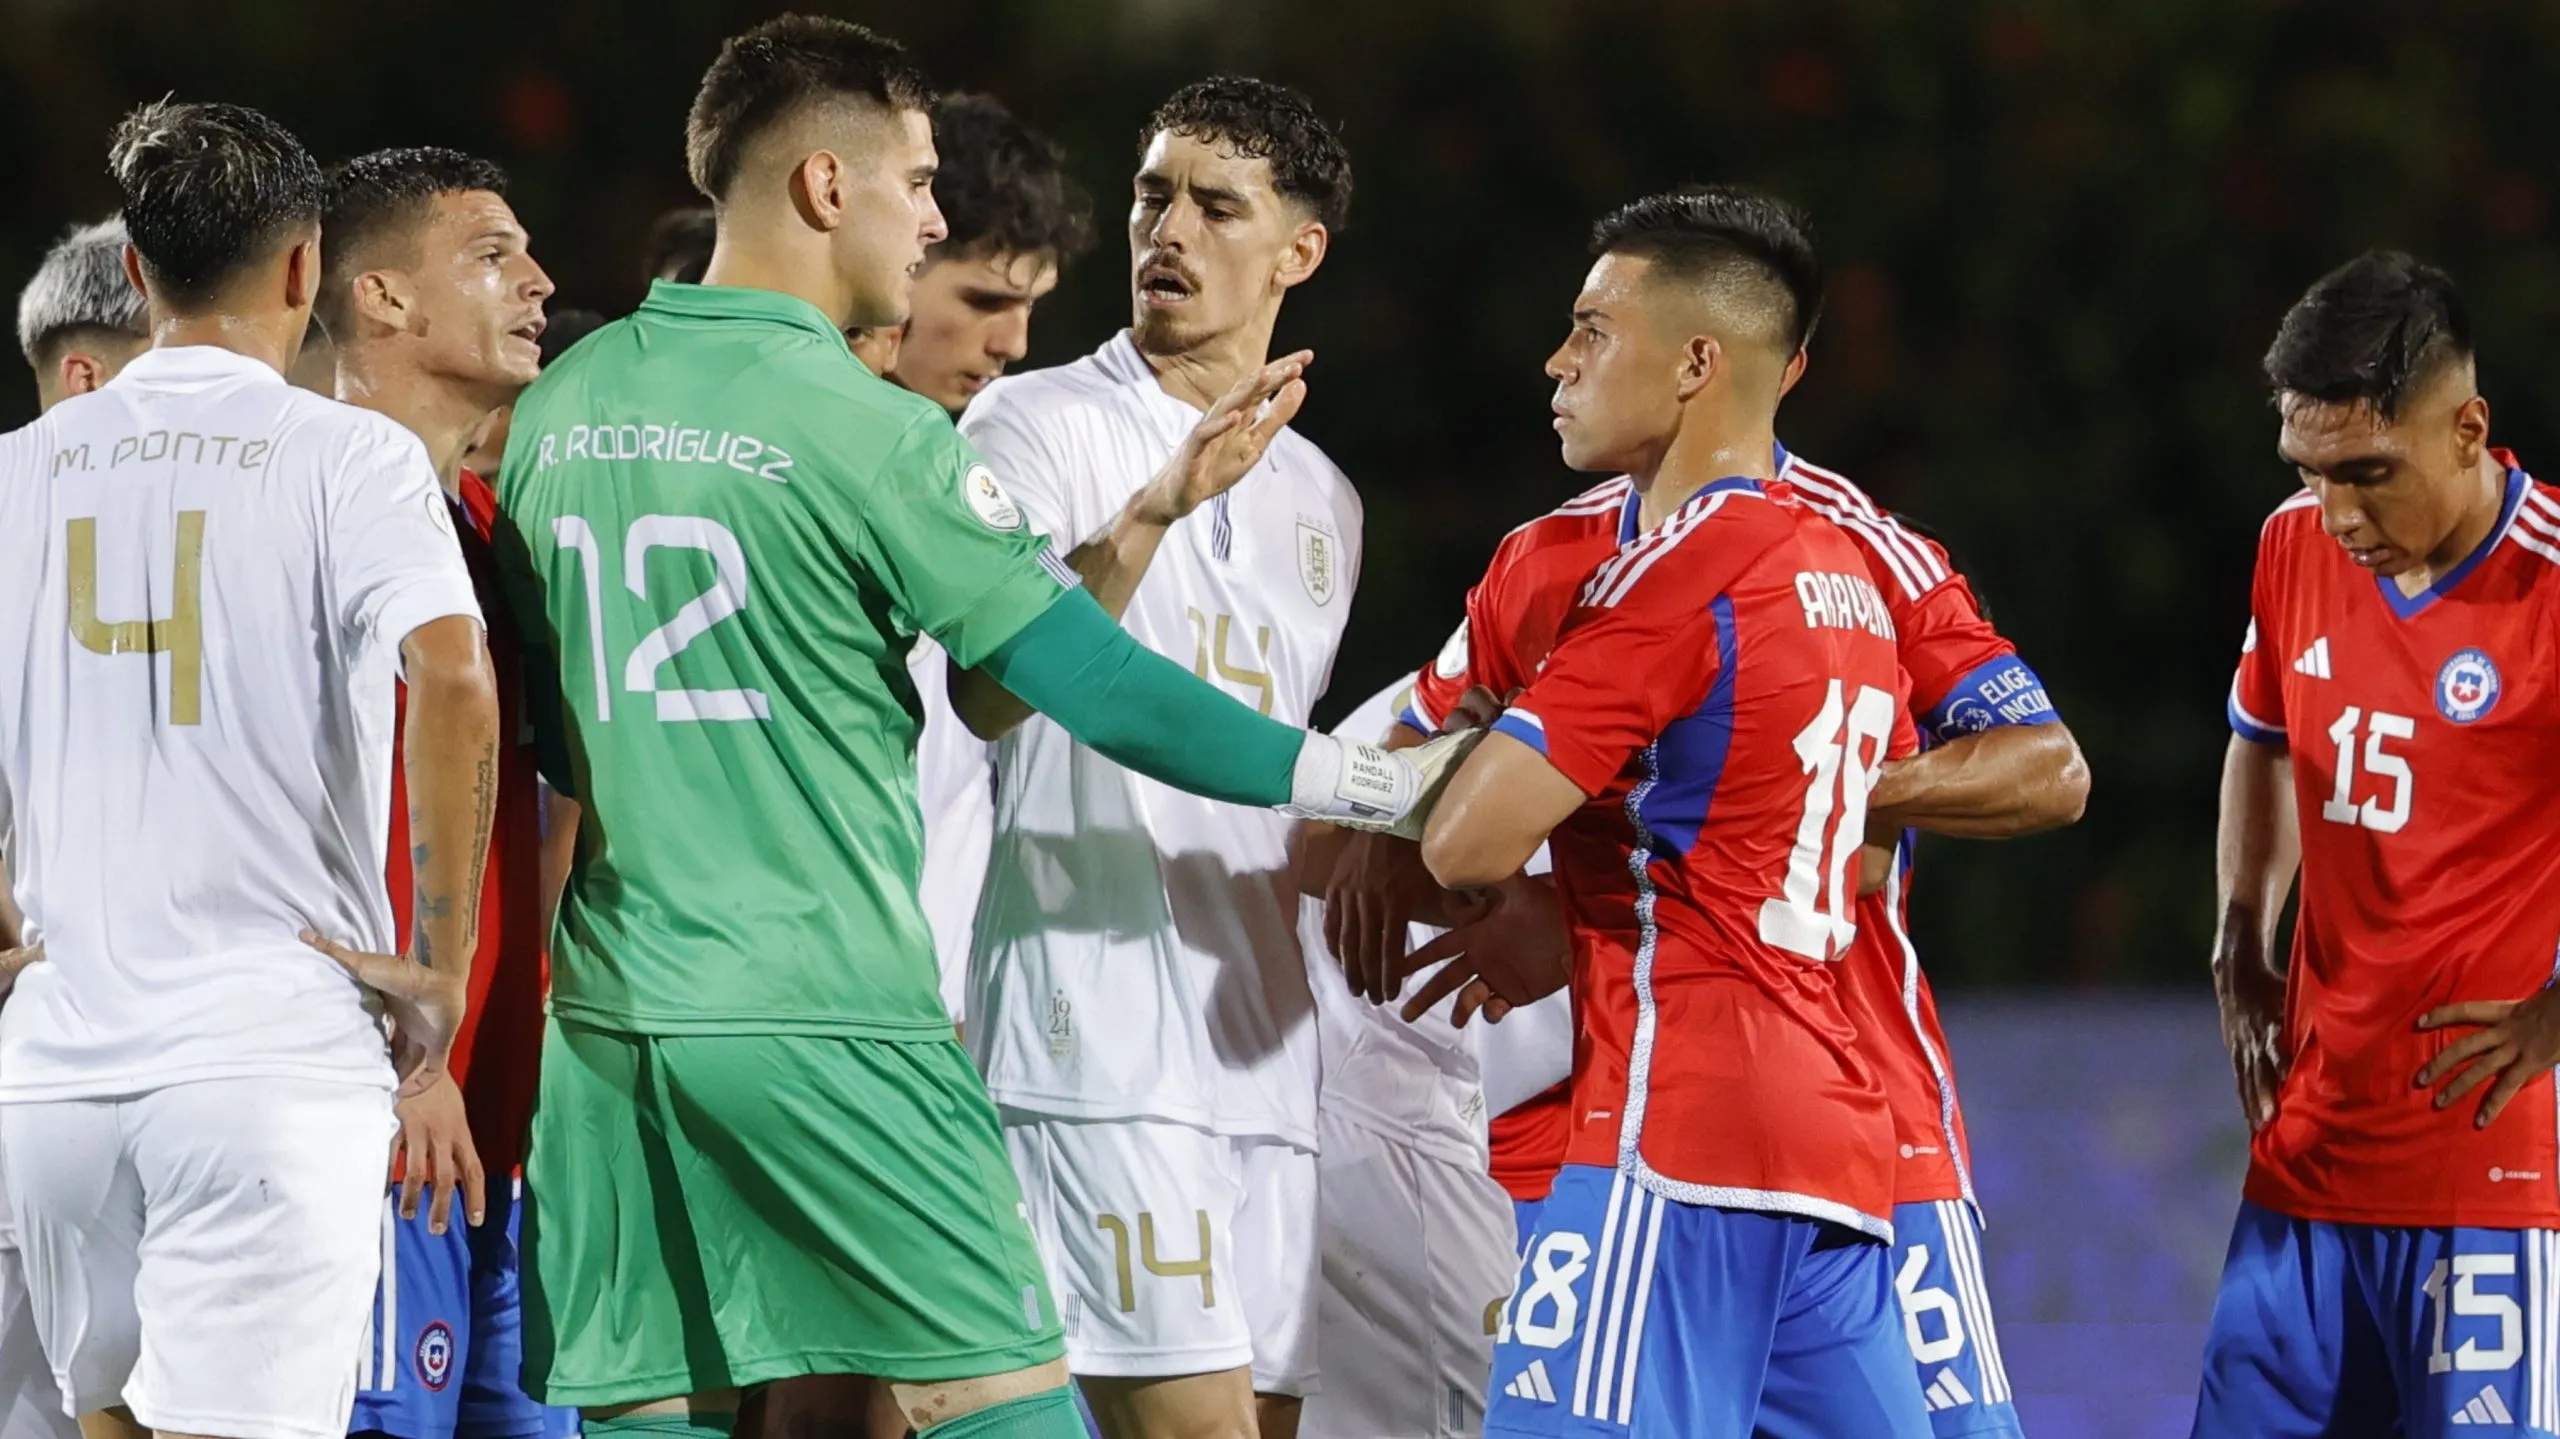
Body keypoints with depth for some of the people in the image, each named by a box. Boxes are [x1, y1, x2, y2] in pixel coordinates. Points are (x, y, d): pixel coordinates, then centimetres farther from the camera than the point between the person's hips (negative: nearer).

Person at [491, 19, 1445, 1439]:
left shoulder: (553, 413, 9)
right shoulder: (866, 431, -9)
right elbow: (1103, 691, -8)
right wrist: (1389, 785, 1)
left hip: (610, 1026, 6)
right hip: (829, 1026, -6)